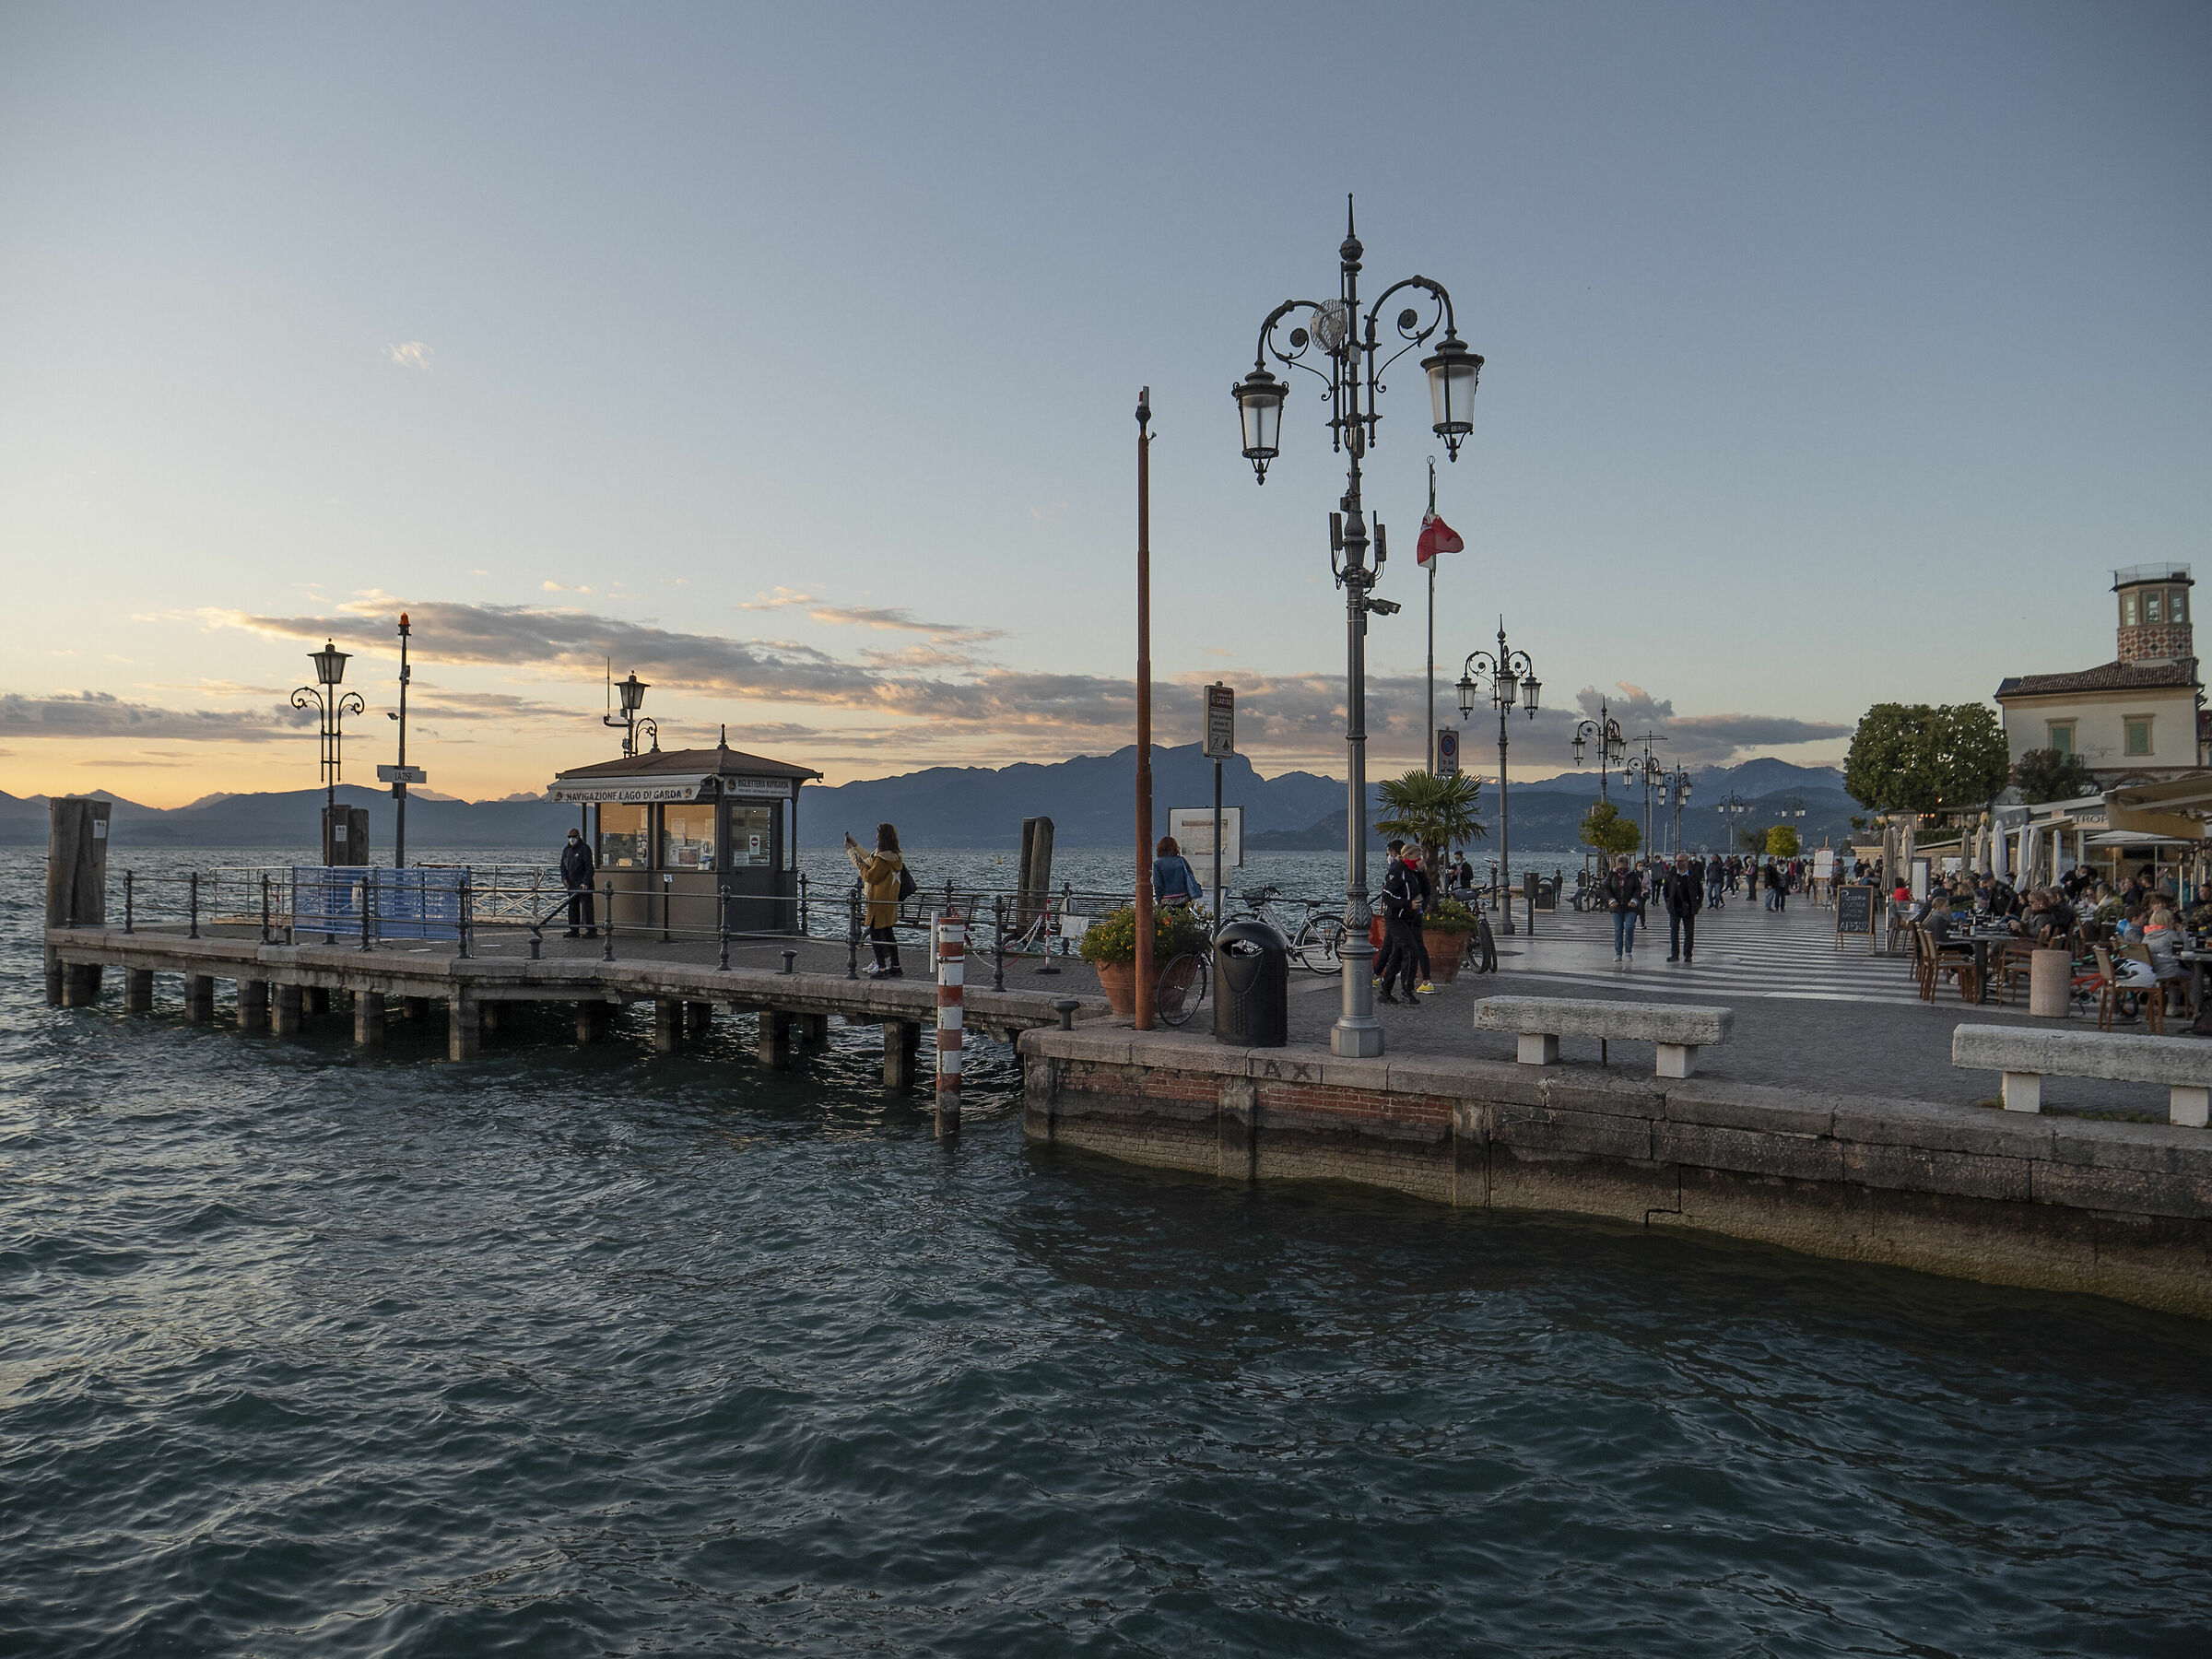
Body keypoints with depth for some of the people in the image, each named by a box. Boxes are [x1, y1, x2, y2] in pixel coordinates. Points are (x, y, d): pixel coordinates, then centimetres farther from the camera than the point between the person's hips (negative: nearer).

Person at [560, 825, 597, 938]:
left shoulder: (585, 849, -8)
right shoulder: (566, 850, 13)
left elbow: (589, 867, -13)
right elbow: (563, 866, 15)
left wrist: (585, 882, -20)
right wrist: (564, 878, -2)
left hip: (583, 883, -7)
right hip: (571, 884, 7)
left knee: (586, 906, -8)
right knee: (572, 907, 10)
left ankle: (591, 931, -8)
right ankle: (573, 930, 16)